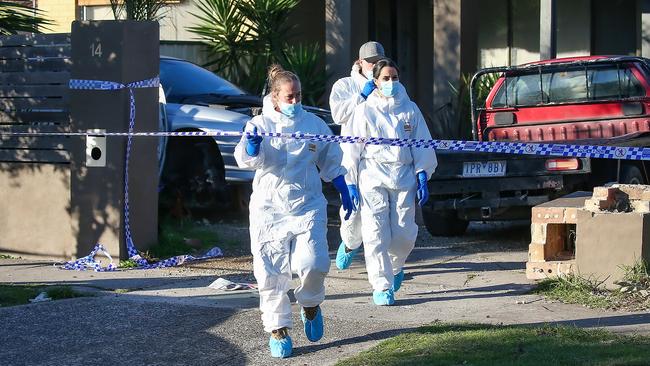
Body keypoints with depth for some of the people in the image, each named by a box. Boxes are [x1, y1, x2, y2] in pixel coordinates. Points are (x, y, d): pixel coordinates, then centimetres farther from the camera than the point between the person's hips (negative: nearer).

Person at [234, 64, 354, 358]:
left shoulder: (314, 124, 8)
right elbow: (247, 159, -16)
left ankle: (310, 306, 15)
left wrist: (344, 191, 19)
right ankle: (277, 328, 10)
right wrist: (252, 144, -36)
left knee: (312, 264, -15)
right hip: (270, 209, -1)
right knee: (271, 273, -3)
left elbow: (331, 162, 20)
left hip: (307, 207, 1)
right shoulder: (261, 124, 0)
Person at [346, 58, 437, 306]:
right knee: (376, 234, -8)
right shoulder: (365, 111, 4)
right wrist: (351, 183, -1)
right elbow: (353, 149, 4)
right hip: (373, 176, -2)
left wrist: (422, 178, 5)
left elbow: (422, 146, 13)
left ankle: (395, 267, 30)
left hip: (403, 178, 2)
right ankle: (381, 286, 1)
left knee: (404, 234, -1)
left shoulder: (410, 109, 10)